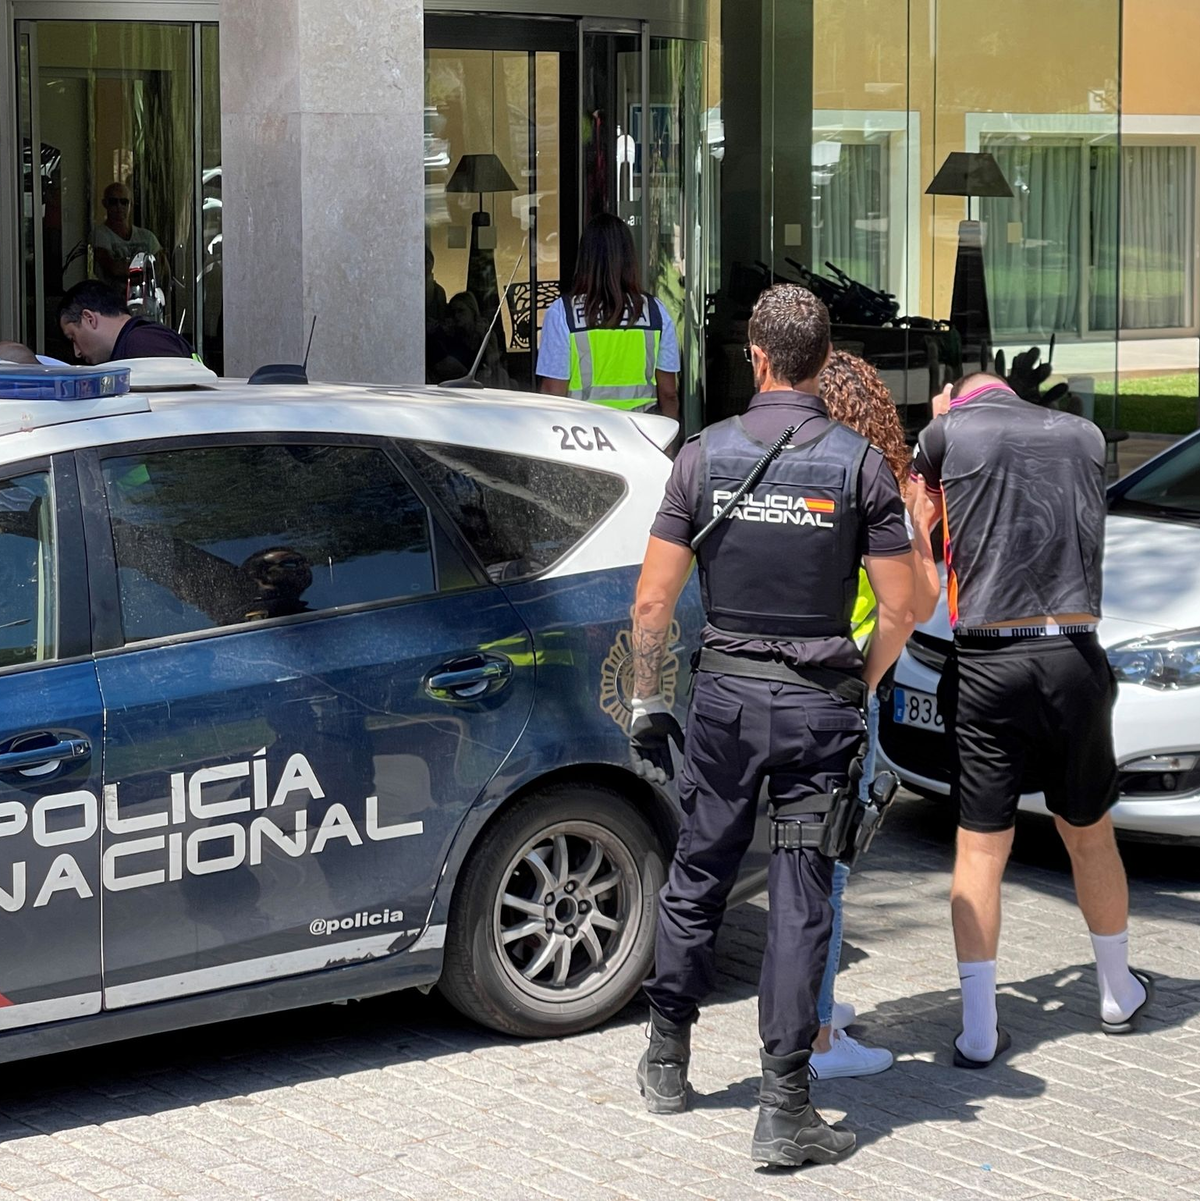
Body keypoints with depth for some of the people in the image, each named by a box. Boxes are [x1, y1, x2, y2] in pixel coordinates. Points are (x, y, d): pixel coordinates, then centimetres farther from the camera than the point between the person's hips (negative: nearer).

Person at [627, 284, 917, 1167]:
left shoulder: (706, 455, -3)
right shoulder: (859, 463, -5)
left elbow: (654, 601, -3)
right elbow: (901, 609, -5)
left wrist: (647, 703, 8)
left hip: (726, 694, 1)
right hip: (820, 703, -1)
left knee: (697, 879, 17)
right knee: (802, 901, 1)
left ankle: (668, 1061, 31)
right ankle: (784, 1107, 0)